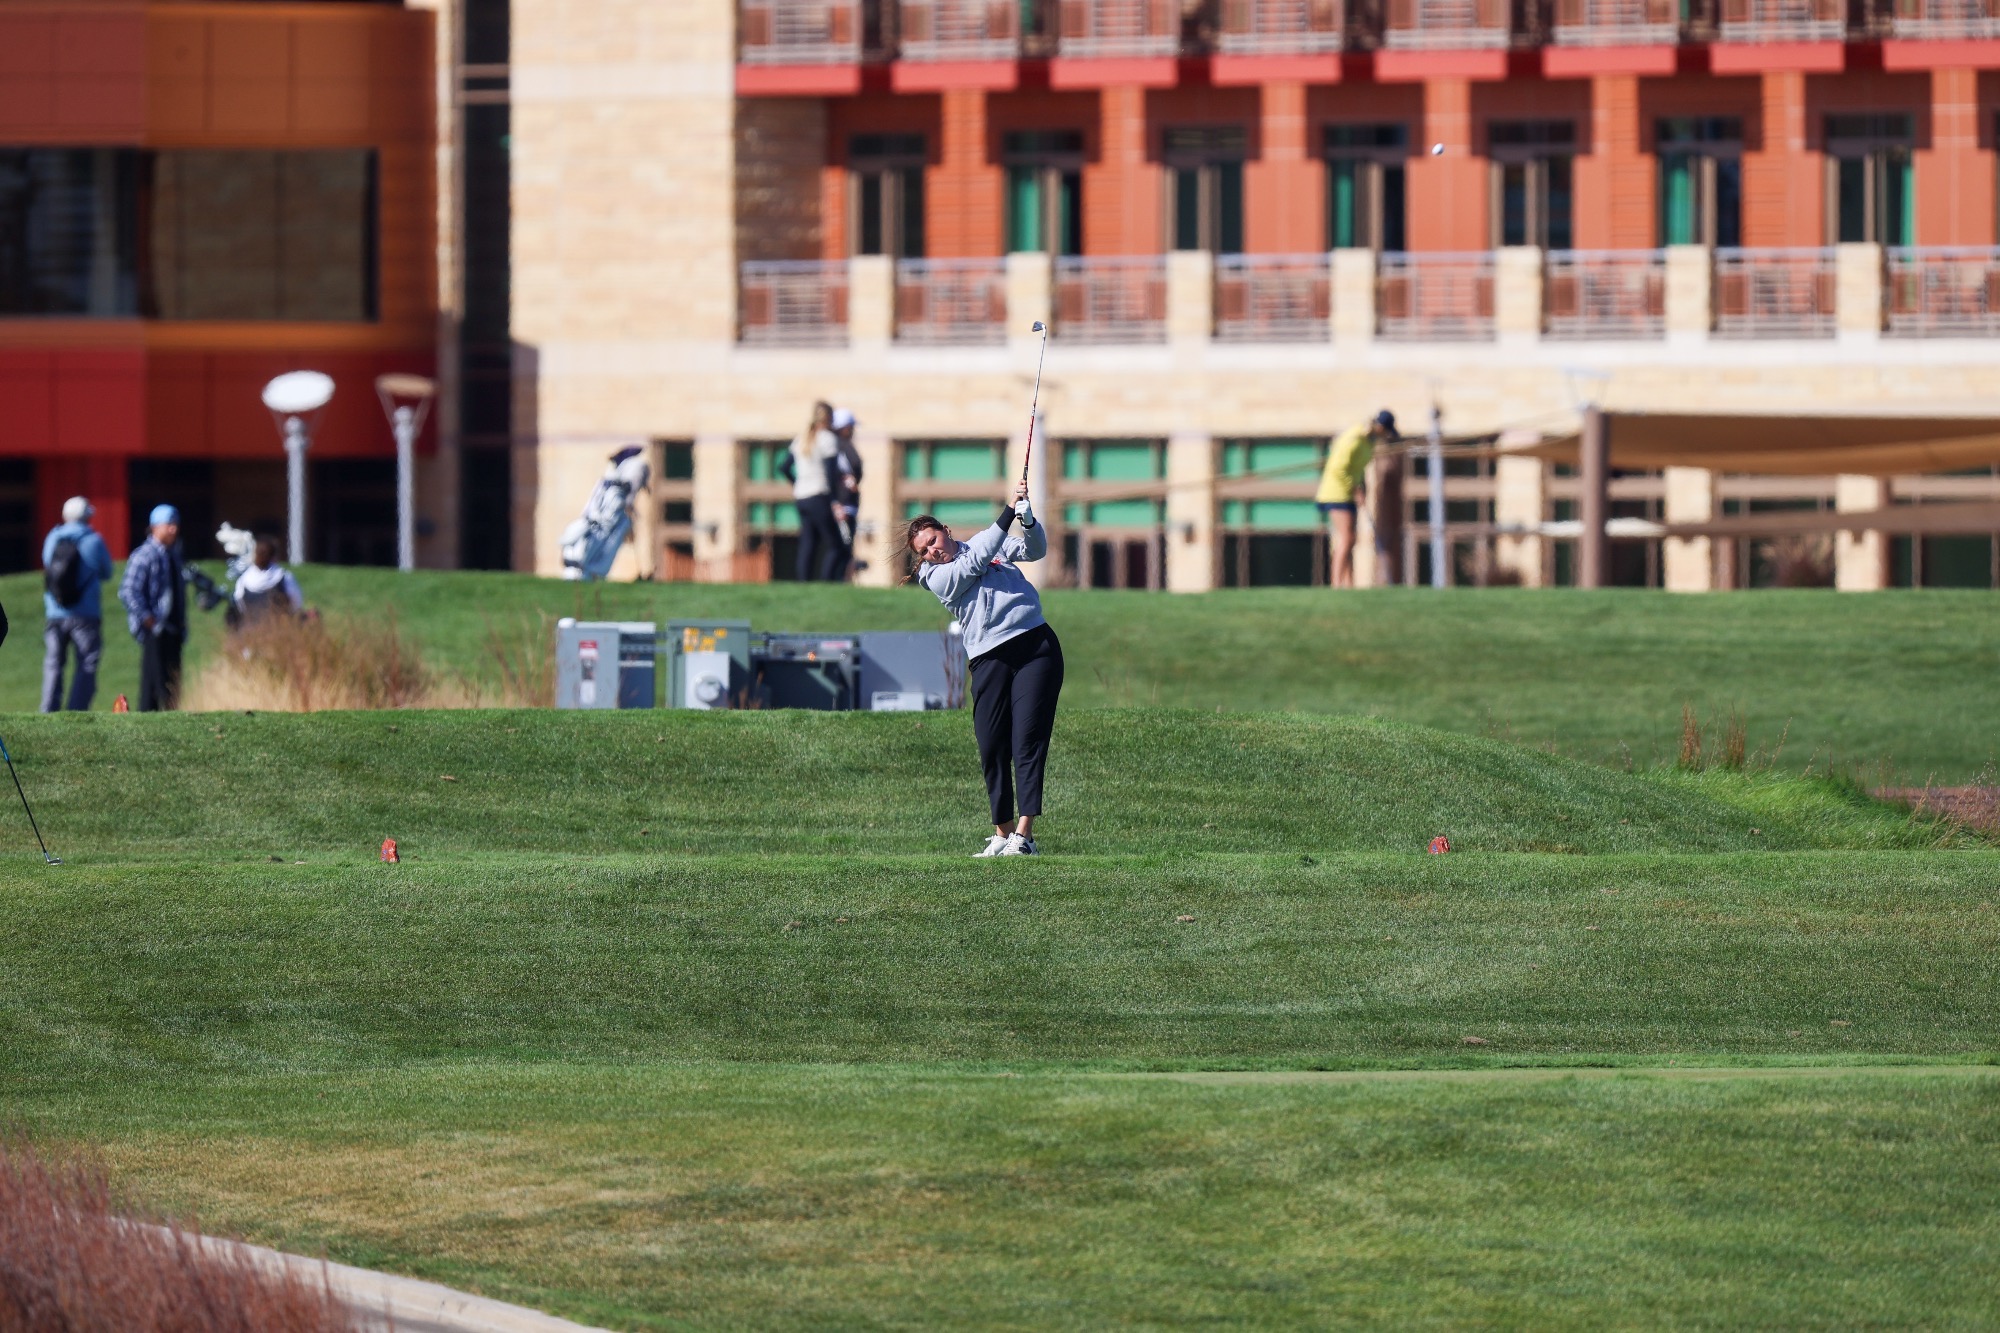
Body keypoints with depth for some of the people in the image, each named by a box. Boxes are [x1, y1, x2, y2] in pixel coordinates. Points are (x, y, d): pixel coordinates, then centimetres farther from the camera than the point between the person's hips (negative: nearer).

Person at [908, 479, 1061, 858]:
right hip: (989, 657, 0)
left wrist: (1027, 518, -11)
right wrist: (1008, 514, -14)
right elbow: (976, 562, -10)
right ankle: (1002, 833, 6)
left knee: (1028, 739, -10)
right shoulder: (936, 577, 4)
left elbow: (1034, 550, 9)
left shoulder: (990, 543, 16)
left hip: (1035, 645, 0)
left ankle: (1024, 832, -16)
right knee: (992, 748, -5)